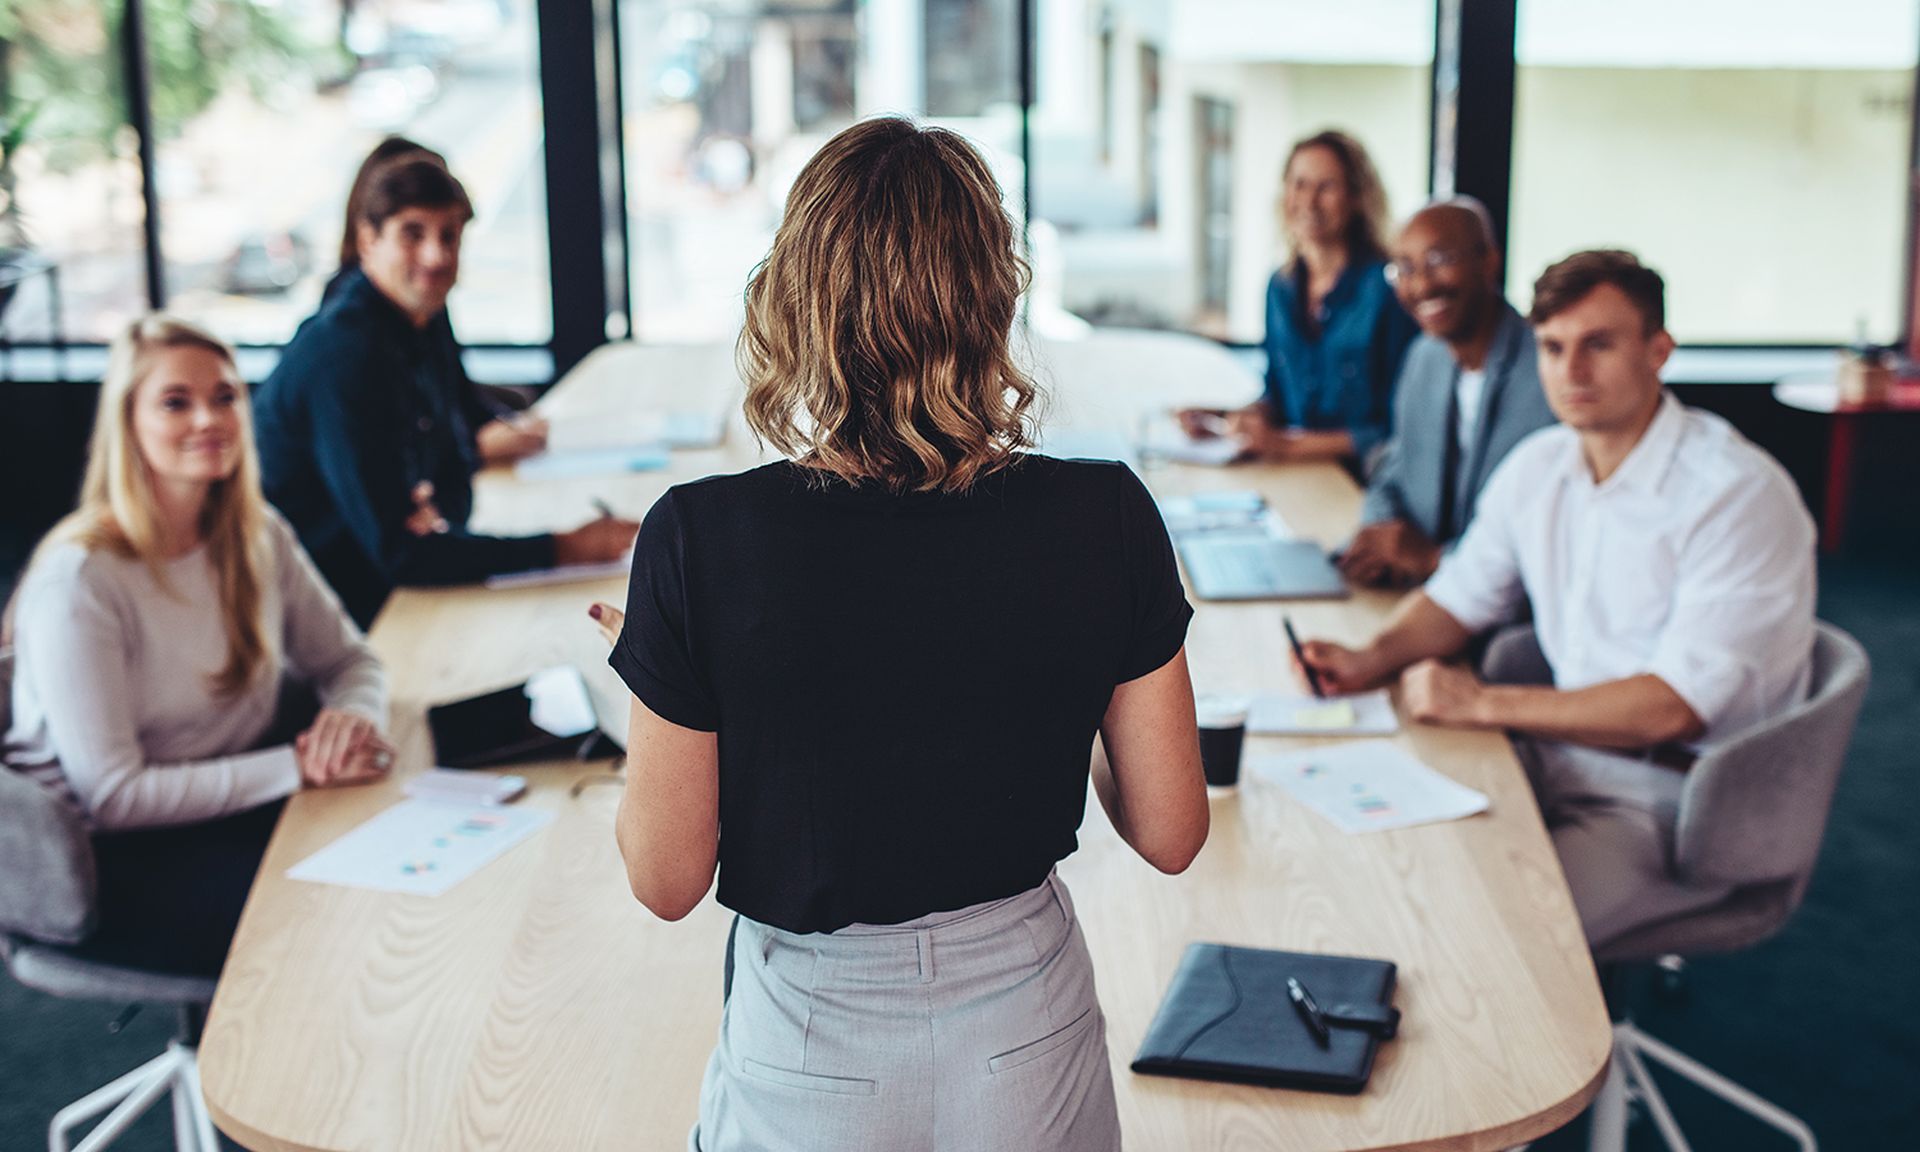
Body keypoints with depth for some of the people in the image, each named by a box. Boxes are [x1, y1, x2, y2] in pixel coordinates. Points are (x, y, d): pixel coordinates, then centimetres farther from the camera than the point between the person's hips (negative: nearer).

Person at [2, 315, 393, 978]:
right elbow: (112, 797, -20)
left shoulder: (258, 537, 3)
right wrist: (297, 766, -23)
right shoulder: (78, 581, -19)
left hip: (242, 807, 7)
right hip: (113, 862, -7)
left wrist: (353, 718, -13)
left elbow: (349, 661, 12)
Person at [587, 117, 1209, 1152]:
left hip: (809, 1066, -1)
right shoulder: (1105, 520, -16)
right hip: (1029, 1042, 2)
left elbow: (667, 880, -12)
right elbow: (1170, 833, -7)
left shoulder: (701, 541, -21)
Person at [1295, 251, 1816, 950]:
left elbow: (1673, 706, -23)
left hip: (1677, 795, -7)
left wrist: (1485, 704, -21)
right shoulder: (1537, 467, 5)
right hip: (1561, 752, 7)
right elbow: (1461, 597, 18)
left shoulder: (1740, 495, -17)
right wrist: (1372, 661, -3)